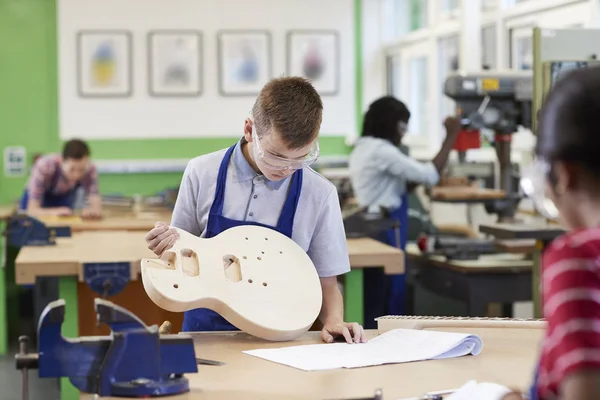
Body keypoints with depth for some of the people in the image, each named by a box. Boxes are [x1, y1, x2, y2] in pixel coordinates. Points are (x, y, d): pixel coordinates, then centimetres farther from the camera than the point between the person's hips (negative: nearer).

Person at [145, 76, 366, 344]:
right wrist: (168, 249, -11)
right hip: (206, 331, 1)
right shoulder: (202, 173, -3)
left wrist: (333, 320, -15)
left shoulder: (319, 195, -5)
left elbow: (326, 284, 3)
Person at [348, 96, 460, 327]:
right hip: (384, 232, -10)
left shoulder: (362, 149, 15)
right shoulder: (381, 150, -16)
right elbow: (429, 175, -16)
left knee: (372, 306, 12)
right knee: (387, 307, -4)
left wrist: (416, 182, 8)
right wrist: (451, 137, -10)